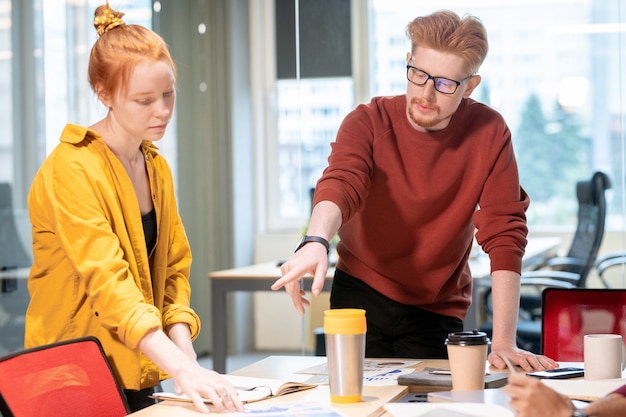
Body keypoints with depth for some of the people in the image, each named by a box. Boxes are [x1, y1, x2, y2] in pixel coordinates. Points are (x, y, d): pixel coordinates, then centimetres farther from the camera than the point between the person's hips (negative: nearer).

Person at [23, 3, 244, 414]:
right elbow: (107, 281, -28)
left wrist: (184, 351, -9)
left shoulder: (157, 168, 8)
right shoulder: (71, 170, -18)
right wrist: (182, 369, -38)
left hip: (140, 377, 7)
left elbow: (174, 268, 9)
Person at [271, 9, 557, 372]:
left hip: (436, 311, 0)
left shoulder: (489, 134, -13)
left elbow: (504, 236, -16)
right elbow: (340, 185, -32)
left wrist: (504, 342, -24)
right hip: (360, 294, 0)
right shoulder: (368, 123, -14)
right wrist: (316, 241, -55)